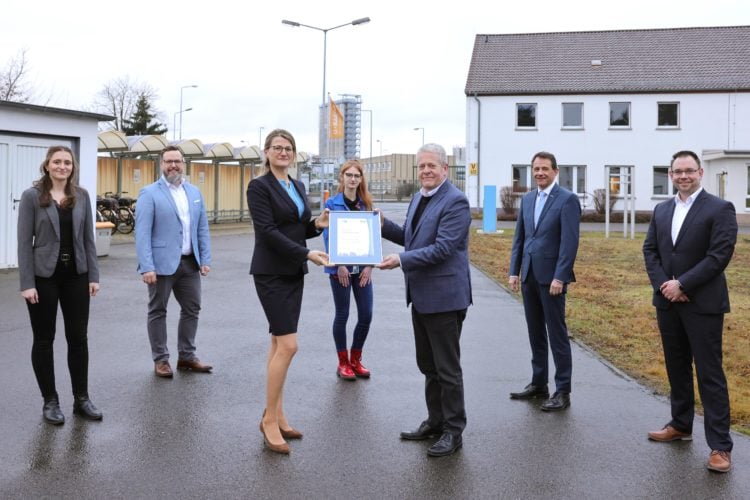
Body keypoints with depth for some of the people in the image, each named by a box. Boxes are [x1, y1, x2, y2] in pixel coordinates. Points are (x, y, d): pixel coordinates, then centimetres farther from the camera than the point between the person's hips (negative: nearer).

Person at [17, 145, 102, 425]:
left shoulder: (82, 196, 5)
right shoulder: (32, 196, -5)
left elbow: (88, 239, 7)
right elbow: (24, 242, -7)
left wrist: (94, 276, 1)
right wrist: (27, 283, -13)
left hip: (76, 276, 3)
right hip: (44, 276, -3)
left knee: (78, 338, 7)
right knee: (44, 339, 7)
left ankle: (82, 399, 19)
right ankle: (50, 401, 19)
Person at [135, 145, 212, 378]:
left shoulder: (195, 192, 10)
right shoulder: (149, 193, -6)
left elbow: (202, 229, 11)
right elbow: (142, 233, -12)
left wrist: (205, 260, 4)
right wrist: (147, 267, -18)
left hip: (189, 262, 5)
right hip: (162, 263, -5)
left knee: (192, 308, 11)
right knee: (158, 311, 7)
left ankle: (186, 356, 24)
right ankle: (160, 360, 17)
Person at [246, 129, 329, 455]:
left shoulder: (298, 187, 14)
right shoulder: (259, 187, -8)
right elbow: (267, 231, -17)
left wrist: (317, 225, -3)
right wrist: (307, 253, -22)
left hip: (293, 274, 7)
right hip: (271, 274, -7)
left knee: (279, 343, 10)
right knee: (288, 344, -11)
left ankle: (277, 416, 17)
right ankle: (269, 419, 1)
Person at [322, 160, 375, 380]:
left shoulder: (366, 204, 8)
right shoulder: (332, 203, -3)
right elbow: (328, 235, -7)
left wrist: (369, 266, -4)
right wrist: (339, 265, -14)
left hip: (362, 268, 4)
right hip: (340, 268, -3)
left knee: (366, 314, 2)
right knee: (342, 315, 4)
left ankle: (355, 359, 20)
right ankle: (343, 362, 18)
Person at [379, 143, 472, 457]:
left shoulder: (455, 202, -15)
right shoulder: (418, 198, 13)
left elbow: (442, 248, -22)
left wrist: (401, 260, -26)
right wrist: (383, 226, 5)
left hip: (444, 296, -9)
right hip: (420, 295, 9)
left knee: (447, 368, 1)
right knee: (428, 365, 18)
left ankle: (453, 431, 14)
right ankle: (435, 422, 32)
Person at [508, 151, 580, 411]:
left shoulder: (567, 199, -8)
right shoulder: (527, 199, 12)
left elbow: (569, 241, -14)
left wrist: (559, 277, -18)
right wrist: (514, 271, 8)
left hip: (551, 276, -6)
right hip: (529, 275, 7)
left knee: (557, 334, -1)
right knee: (535, 333, 13)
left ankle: (563, 392, 6)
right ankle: (538, 384, 24)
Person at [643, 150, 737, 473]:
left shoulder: (720, 209, -7)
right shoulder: (662, 210, 11)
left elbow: (720, 255, -15)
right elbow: (649, 250, 8)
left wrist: (682, 284, -17)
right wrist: (663, 284, -8)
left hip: (703, 304, -6)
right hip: (667, 302, 6)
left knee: (709, 373, -4)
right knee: (676, 368, 16)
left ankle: (720, 446, 1)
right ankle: (681, 425, 30)